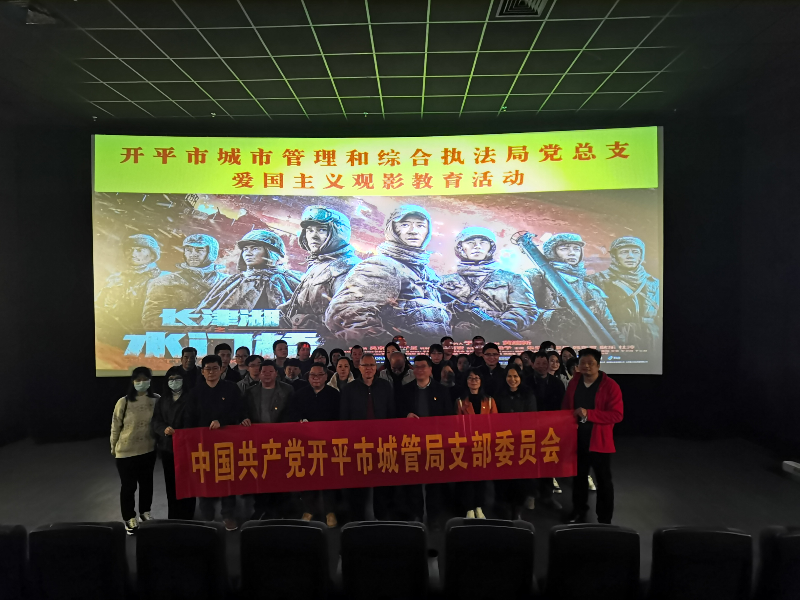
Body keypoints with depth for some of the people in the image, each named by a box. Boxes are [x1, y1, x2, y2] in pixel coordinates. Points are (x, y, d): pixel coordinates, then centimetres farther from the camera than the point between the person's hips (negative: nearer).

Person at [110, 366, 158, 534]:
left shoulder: (156, 400, -10)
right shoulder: (123, 402, -15)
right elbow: (115, 427, -4)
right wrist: (113, 447, 4)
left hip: (148, 450, 2)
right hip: (126, 451, -2)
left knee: (146, 483, 19)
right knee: (128, 486, 9)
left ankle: (145, 511, 39)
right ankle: (129, 518, 28)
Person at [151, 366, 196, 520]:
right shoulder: (162, 400, 12)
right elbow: (155, 420, 5)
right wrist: (164, 429, -15)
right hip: (167, 447, 4)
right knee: (171, 484, 9)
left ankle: (187, 518, 9)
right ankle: (173, 518, 22)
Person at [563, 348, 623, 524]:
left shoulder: (610, 385, -12)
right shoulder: (574, 383, 4)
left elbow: (617, 415, -18)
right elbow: (566, 409, 11)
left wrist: (589, 414, -25)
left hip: (599, 441, -4)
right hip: (577, 439, 5)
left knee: (603, 480, 9)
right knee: (579, 477, 17)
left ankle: (604, 519, 23)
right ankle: (578, 513, 33)